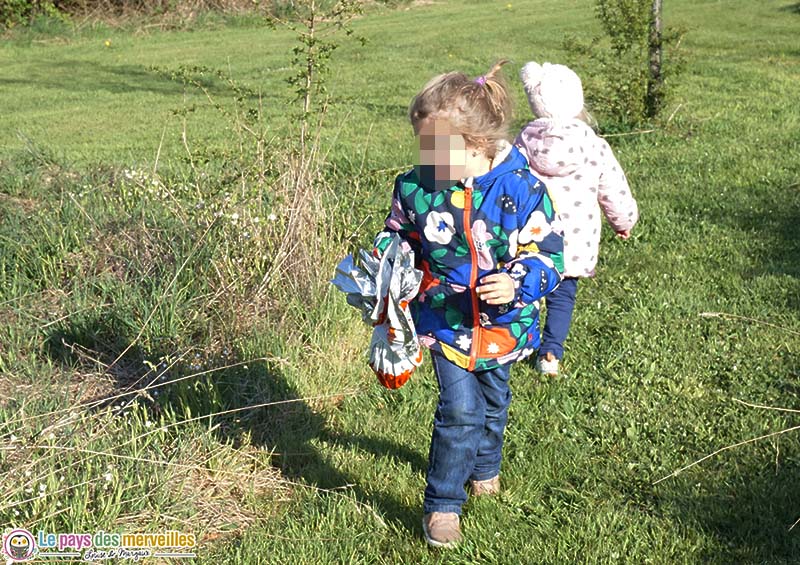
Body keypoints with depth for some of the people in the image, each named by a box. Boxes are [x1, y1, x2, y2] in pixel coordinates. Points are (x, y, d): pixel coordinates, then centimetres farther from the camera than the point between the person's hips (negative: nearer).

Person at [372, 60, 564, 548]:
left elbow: (548, 253, -15)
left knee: (493, 401, 24)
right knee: (460, 410, -9)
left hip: (502, 324, 1)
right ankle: (443, 504, 7)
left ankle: (485, 466, 52)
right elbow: (401, 237, 7)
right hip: (444, 321, -1)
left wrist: (517, 283, -32)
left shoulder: (521, 189, -20)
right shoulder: (414, 188, -12)